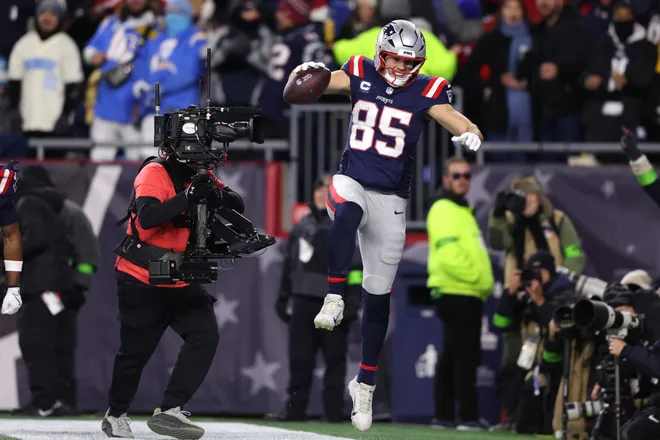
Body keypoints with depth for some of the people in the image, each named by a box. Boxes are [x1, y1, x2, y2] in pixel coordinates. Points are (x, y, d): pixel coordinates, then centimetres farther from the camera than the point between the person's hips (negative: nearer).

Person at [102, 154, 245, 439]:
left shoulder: (202, 177, 5)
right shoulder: (154, 174, -16)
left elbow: (237, 206, -1)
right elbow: (147, 217, -31)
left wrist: (218, 195, -23)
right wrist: (188, 197, -40)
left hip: (183, 282, 6)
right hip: (141, 280, -6)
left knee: (205, 336, -13)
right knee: (137, 349, 4)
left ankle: (169, 411, -11)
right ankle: (116, 415, 27)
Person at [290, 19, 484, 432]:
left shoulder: (426, 92, -3)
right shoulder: (360, 75, 1)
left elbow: (461, 124, -13)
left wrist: (471, 135, -37)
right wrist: (307, 72, -23)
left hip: (391, 199, 1)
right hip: (351, 182, -1)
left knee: (379, 294, 5)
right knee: (348, 214, -40)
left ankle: (365, 383, 18)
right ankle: (334, 300, -39)